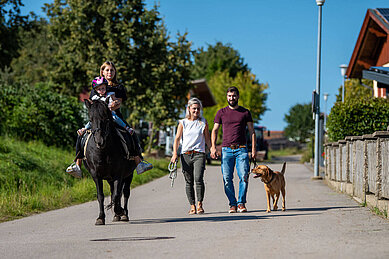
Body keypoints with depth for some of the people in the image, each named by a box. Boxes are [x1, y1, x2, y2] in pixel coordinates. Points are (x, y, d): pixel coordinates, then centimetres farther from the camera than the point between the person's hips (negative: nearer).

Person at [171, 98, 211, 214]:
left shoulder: (203, 122, 10)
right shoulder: (183, 123, 10)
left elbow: (207, 139, 16)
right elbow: (177, 139, 6)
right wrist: (174, 154, -5)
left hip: (199, 154, -1)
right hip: (186, 155, 2)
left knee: (198, 178, -19)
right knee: (189, 182, 3)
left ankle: (200, 204, -12)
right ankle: (192, 206, 11)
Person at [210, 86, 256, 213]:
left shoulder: (245, 112, 10)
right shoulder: (221, 113, 11)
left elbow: (252, 131, 11)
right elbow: (214, 131, 12)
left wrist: (253, 148, 1)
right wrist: (213, 147, -1)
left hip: (241, 149, -1)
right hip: (226, 149, 1)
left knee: (244, 177, -11)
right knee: (227, 179, -4)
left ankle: (241, 203, 0)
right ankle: (232, 204, 5)